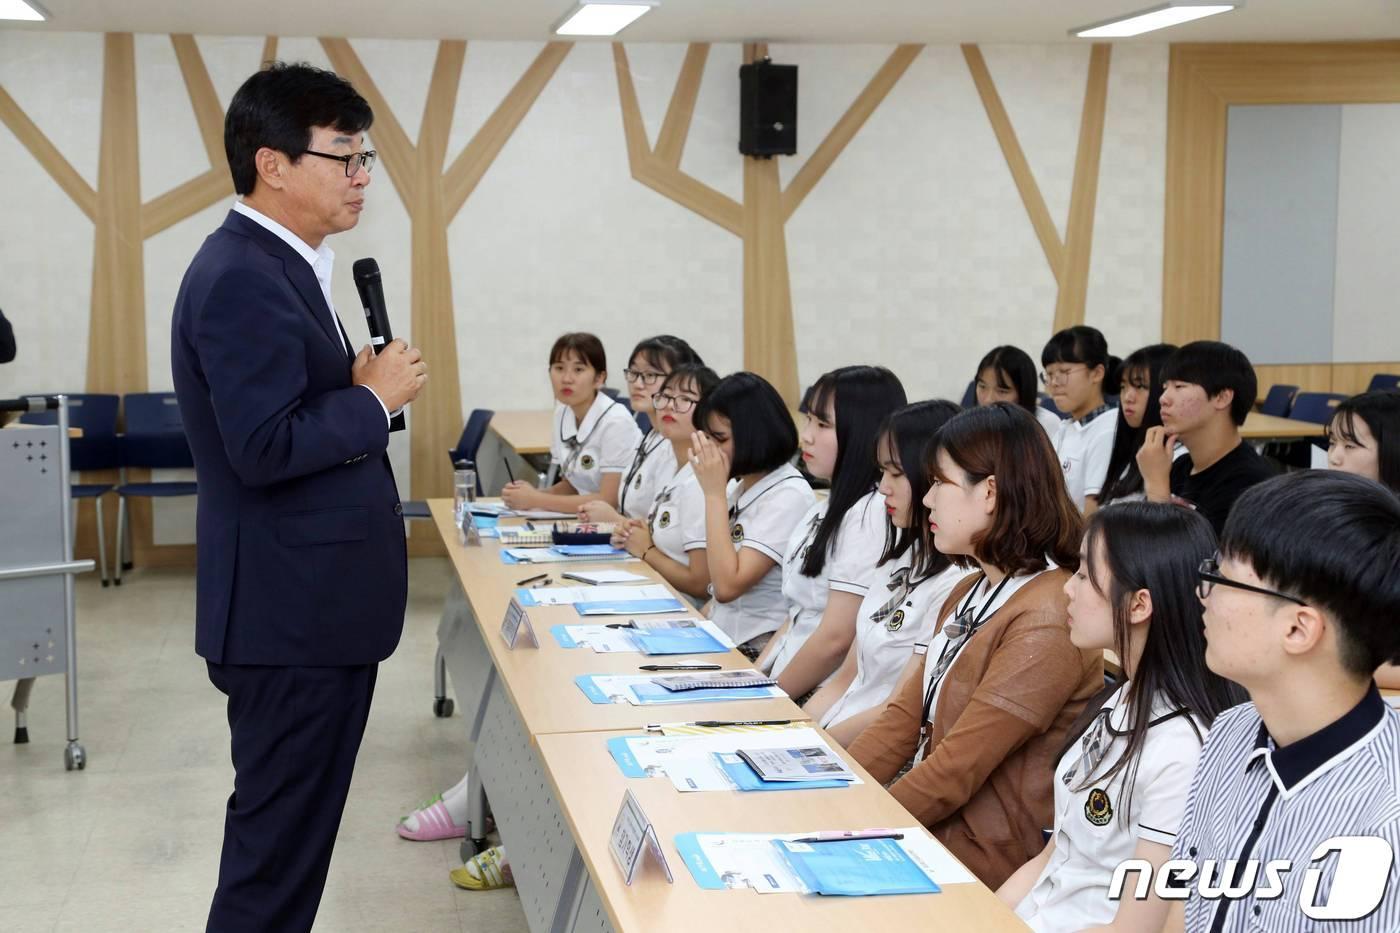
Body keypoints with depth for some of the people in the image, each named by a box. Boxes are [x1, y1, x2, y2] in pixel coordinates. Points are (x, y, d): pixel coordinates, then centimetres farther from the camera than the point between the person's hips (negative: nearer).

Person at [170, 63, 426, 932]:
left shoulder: (277, 265, 13)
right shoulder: (243, 280, -20)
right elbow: (263, 447, -26)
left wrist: (358, 385, 1)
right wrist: (375, 398, -15)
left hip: (310, 602, 10)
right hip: (294, 611, -10)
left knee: (292, 826, 20)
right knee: (280, 836, 1)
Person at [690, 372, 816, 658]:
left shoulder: (789, 496, -14)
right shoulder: (739, 488, 12)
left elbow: (727, 586, -20)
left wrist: (714, 492, -16)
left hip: (757, 651, -8)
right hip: (722, 640, 8)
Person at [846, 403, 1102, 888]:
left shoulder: (1045, 623, -21)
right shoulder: (972, 592, 11)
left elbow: (957, 769, -21)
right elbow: (907, 715, 8)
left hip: (984, 858, -8)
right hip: (932, 826, 8)